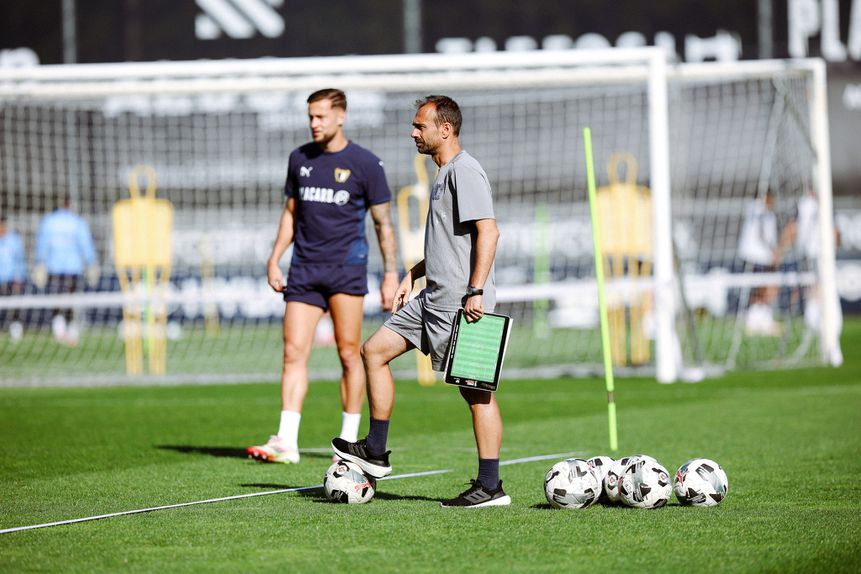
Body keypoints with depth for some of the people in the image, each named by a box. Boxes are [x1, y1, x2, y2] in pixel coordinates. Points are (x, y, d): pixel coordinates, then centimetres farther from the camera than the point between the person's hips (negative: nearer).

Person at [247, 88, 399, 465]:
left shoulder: (364, 164, -1)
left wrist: (391, 273, -2)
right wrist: (274, 259, 12)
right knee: (294, 352, -6)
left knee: (349, 353, -2)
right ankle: (286, 441, -10)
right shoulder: (300, 159, 12)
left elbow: (383, 223, 2)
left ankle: (349, 441, 6)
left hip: (346, 267, -4)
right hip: (304, 269, 4)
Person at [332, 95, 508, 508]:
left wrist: (476, 291, -26)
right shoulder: (444, 173, 18)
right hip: (434, 299, 11)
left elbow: (488, 231, -21)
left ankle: (490, 487, -3)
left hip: (459, 301, -11)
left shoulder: (465, 171, -13)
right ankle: (375, 453, 16)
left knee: (476, 388, -6)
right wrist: (411, 275, 24)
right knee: (374, 350, 11)